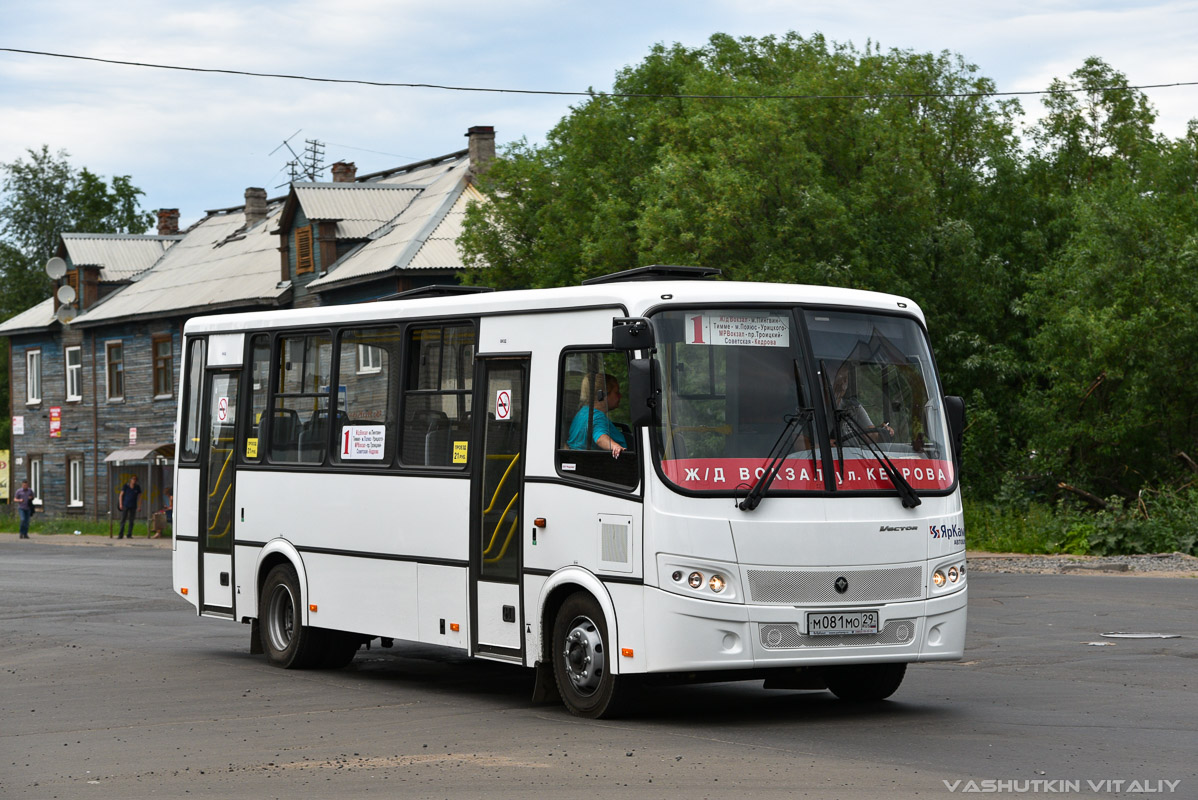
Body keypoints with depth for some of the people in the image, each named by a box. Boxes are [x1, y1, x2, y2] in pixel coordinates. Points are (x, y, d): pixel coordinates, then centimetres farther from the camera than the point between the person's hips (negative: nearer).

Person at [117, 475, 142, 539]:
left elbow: (139, 497, 9)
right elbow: (121, 495, 0)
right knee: (123, 520, -7)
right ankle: (120, 535, -7)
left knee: (131, 521, 2)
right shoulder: (125, 486, -1)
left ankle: (129, 535, 8)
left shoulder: (137, 488, 5)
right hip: (125, 505, -2)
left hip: (133, 507, 2)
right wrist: (120, 504, -8)